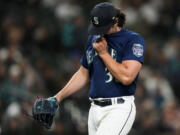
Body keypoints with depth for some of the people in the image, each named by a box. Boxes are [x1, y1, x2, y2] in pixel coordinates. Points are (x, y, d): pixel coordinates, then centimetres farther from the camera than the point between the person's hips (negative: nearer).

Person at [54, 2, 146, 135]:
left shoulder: (134, 40, -7)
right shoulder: (93, 39, 16)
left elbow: (126, 77, -19)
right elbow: (83, 74, 25)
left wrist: (103, 53, -10)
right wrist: (58, 97, 17)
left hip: (119, 109, -7)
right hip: (95, 109, 7)